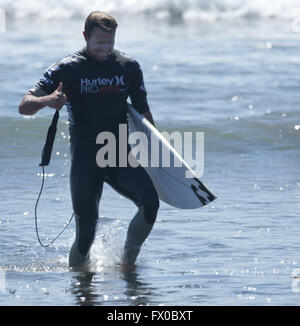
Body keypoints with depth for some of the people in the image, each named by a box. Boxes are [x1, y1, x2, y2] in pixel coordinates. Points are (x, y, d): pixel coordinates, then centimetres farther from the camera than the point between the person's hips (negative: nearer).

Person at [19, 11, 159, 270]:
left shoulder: (129, 66, 5)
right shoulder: (67, 69, -4)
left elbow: (143, 112, 16)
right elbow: (24, 107, -9)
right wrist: (46, 100, -31)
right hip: (85, 158, -2)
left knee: (150, 201, -23)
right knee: (86, 232, -7)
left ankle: (128, 260, -3)